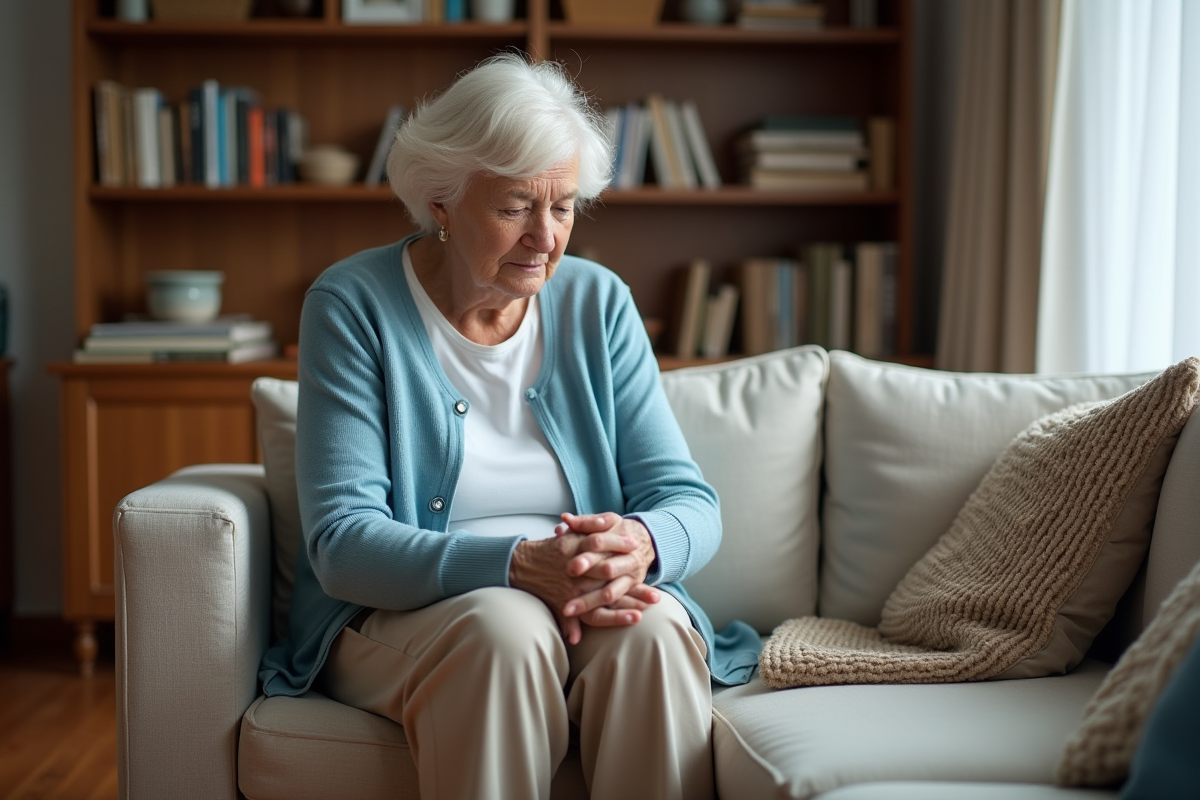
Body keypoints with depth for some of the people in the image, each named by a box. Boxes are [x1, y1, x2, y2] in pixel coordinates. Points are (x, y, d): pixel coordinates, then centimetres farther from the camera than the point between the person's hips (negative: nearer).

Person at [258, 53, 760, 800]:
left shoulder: (597, 303, 4)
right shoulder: (353, 304, -6)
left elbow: (688, 499, 1)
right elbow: (343, 540, -14)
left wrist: (639, 543, -25)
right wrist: (518, 565, -30)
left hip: (598, 602, 3)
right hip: (395, 615, -2)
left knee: (653, 630, -30)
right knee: (505, 627, -34)